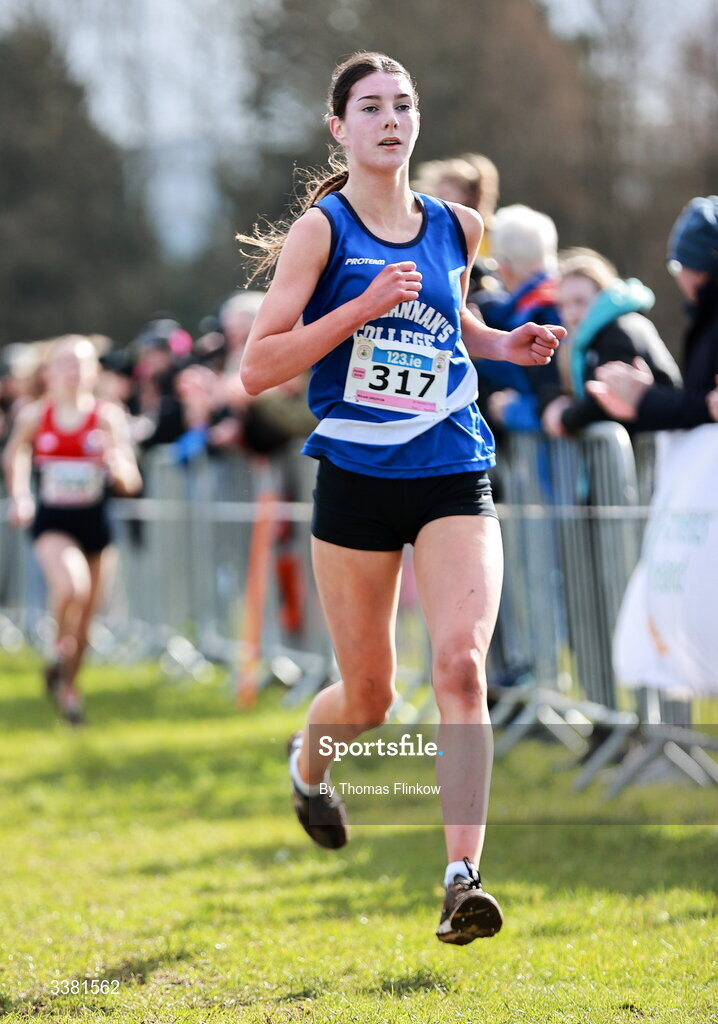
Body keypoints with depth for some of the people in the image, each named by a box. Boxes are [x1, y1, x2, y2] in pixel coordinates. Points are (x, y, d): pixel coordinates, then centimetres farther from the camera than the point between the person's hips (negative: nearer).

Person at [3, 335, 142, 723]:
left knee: (85, 618, 8)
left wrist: (114, 460, -28)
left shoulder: (108, 416, -6)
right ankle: (60, 648, -1)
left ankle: (66, 684, 33)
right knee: (70, 586, -30)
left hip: (94, 521, 1)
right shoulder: (34, 415, -4)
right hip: (52, 520, -1)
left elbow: (130, 483, -8)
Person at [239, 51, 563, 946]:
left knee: (461, 661, -18)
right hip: (356, 476, -2)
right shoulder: (321, 229, -5)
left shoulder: (456, 228, 8)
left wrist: (501, 344, 9)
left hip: (453, 474, 2)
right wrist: (363, 307, -20)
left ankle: (462, 875, -21)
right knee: (368, 695, 9)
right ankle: (308, 762, 46)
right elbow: (256, 368, -11)